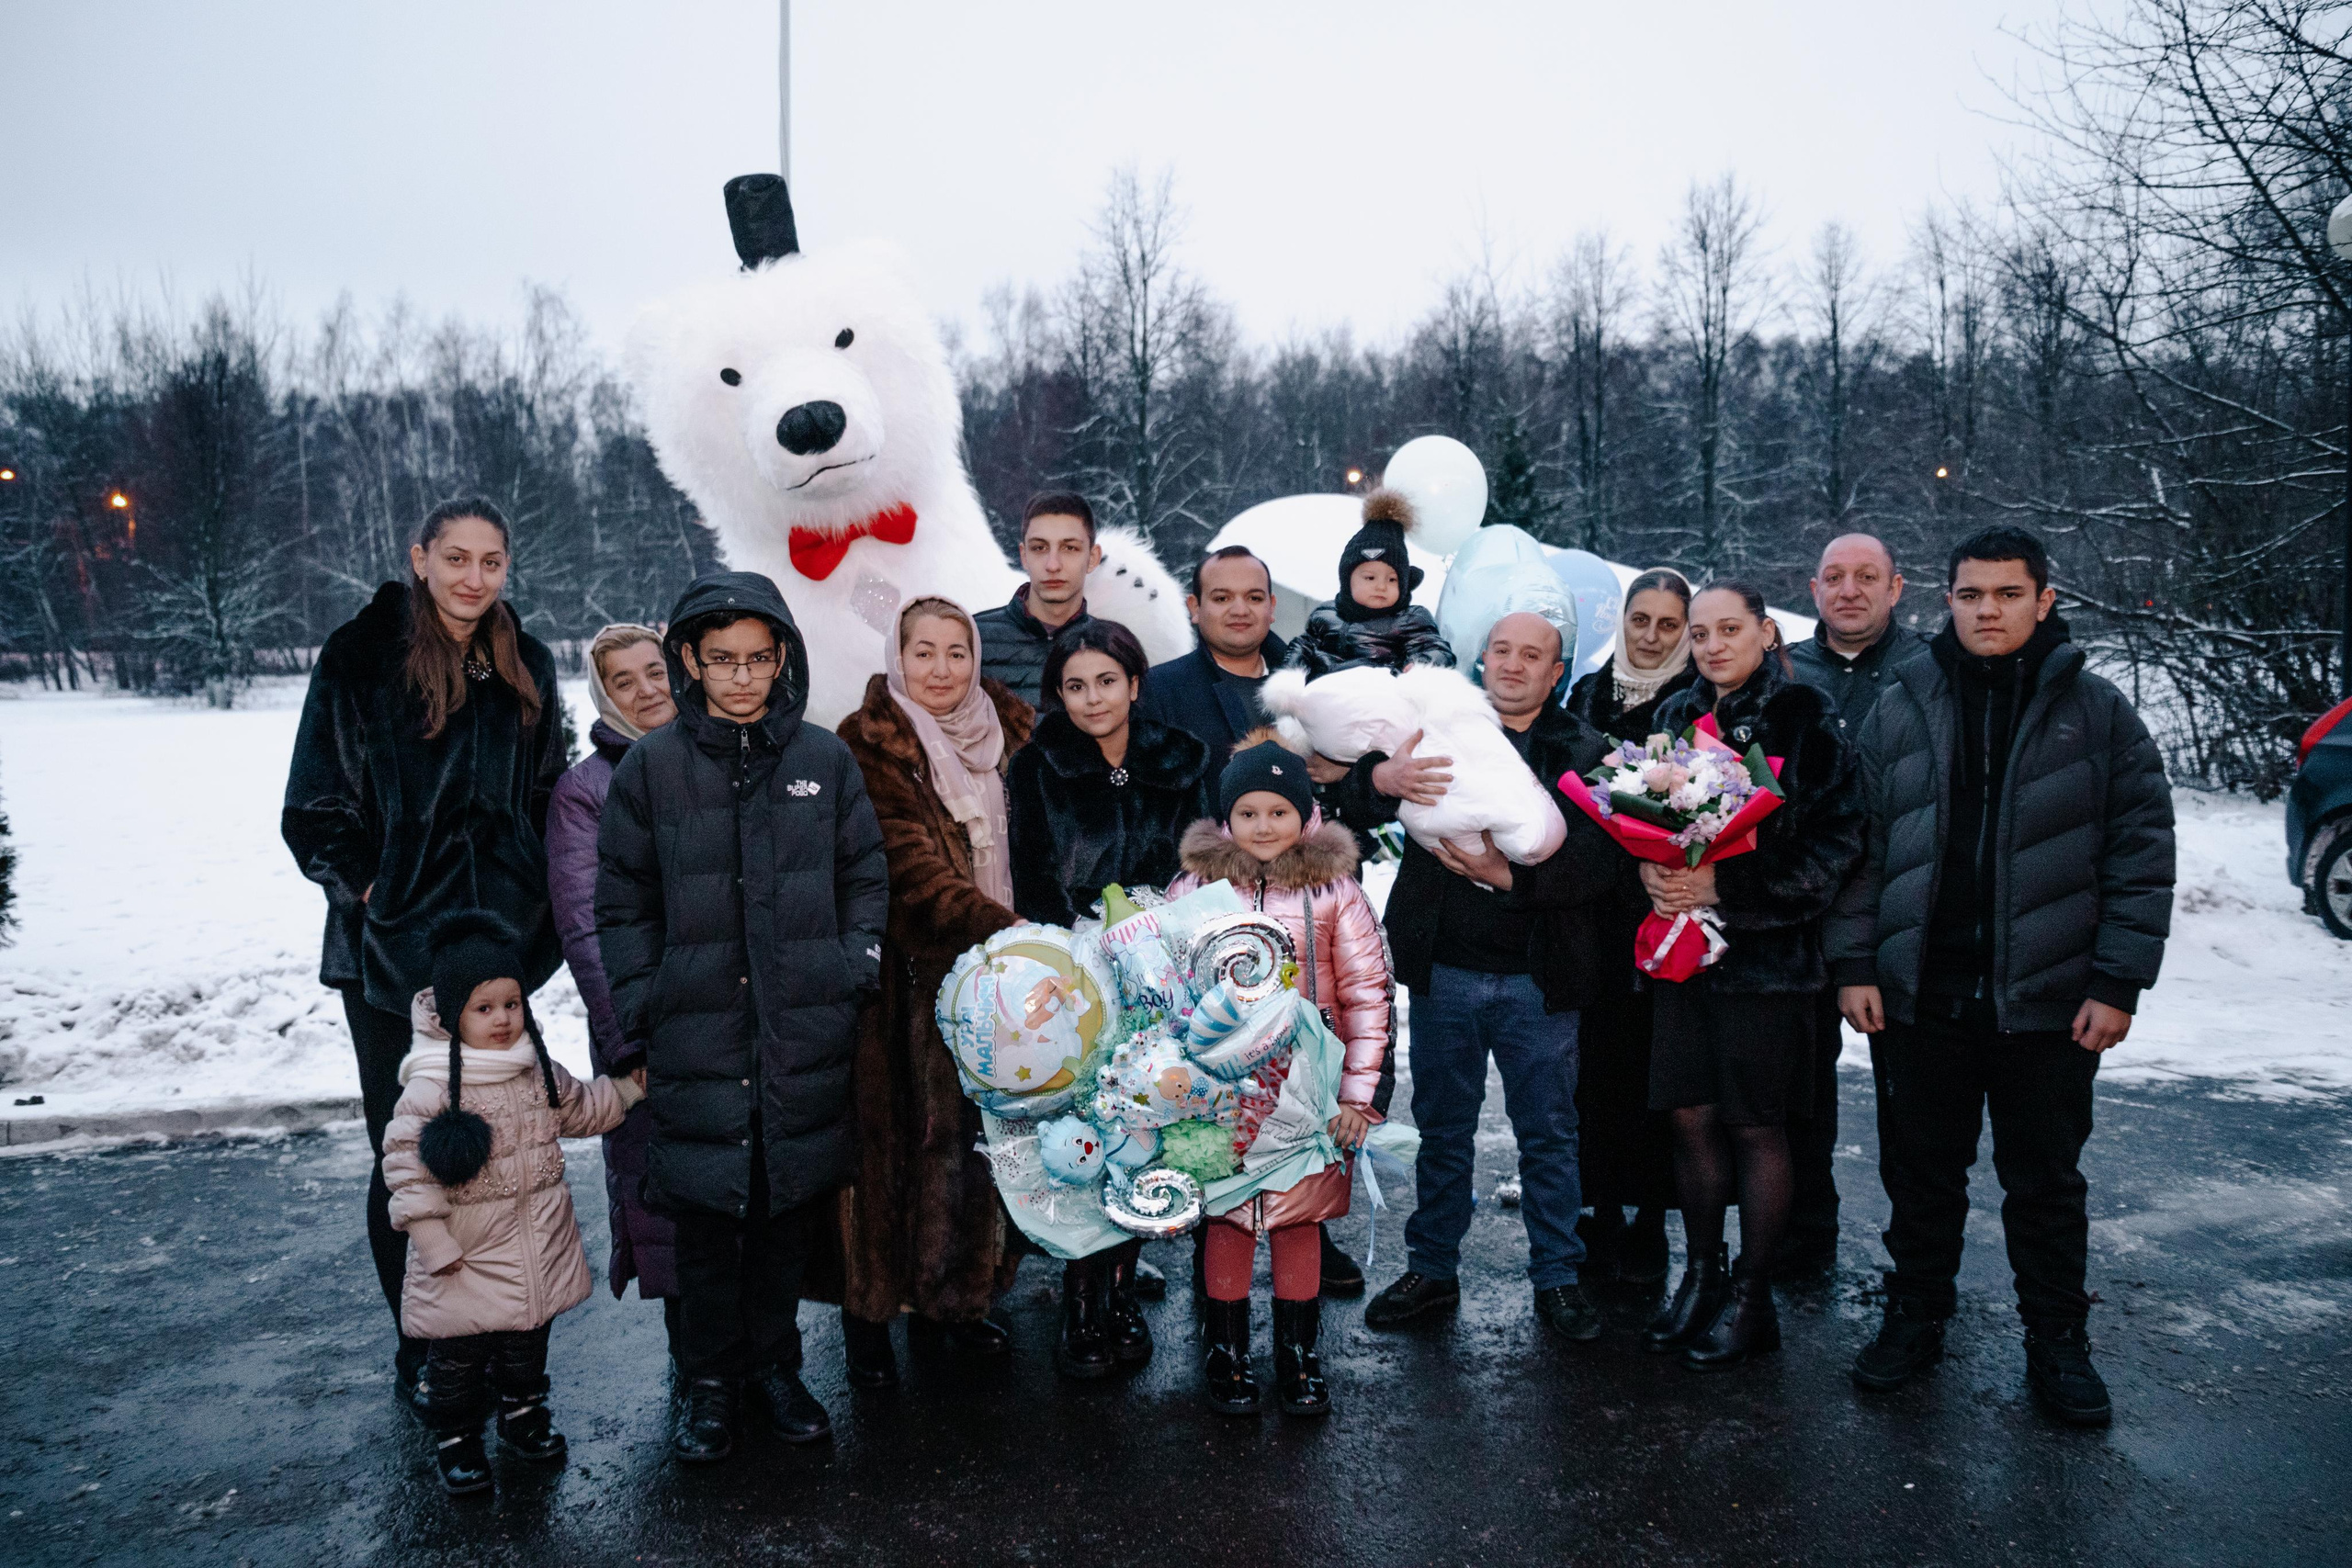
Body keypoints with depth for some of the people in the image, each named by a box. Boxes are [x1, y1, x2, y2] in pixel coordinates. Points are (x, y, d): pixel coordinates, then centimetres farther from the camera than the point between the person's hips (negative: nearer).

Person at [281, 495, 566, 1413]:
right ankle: (419, 1351, 19)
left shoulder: (527, 668, 7)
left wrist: (537, 906, 4)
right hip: (394, 948, -3)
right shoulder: (361, 657, -4)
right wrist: (366, 888, -12)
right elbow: (315, 805, -3)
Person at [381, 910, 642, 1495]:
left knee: (528, 1338, 20)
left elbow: (577, 1108, 20)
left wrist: (629, 1087, 12)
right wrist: (432, 1237, -19)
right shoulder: (432, 1084, -20)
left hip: (535, 1246, 6)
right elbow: (405, 1161, -19)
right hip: (467, 1256, -6)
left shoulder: (536, 1067, 2)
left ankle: (523, 1415, 39)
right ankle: (455, 1438, 25)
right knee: (458, 1353, 7)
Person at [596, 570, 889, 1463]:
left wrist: (856, 971, -1)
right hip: (696, 1035, -1)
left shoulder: (824, 759, 4)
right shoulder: (652, 767, 1)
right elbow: (624, 904, 4)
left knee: (788, 1204, 11)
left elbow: (865, 877, 10)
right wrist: (638, 1021, -1)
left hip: (806, 1034, 1)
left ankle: (774, 1365, 30)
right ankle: (708, 1381, 24)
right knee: (705, 1212, 5)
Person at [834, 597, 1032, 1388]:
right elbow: (911, 869, -19)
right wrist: (1002, 929, -29)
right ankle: (870, 1311, 17)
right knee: (894, 1137, 1)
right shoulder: (869, 745, -8)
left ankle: (953, 1295, 27)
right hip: (906, 974, -5)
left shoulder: (1004, 733, 10)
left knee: (973, 1132, 10)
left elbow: (1026, 849, 17)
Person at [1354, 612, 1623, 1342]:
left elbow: (1595, 863, -10)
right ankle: (1432, 1270, 27)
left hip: (1536, 979, -1)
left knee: (1548, 1133, 10)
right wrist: (1385, 774, -32)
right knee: (1442, 1128, 13)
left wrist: (1507, 875, -24)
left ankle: (1557, 1277, 25)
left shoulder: (1583, 751, -1)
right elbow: (1350, 755, -9)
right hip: (1444, 970, 2)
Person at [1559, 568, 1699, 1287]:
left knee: (1656, 1064, 2)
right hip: (1598, 909, 3)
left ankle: (1649, 1223, 13)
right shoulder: (1589, 693, 11)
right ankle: (1603, 1216, 16)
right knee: (1600, 1060, 5)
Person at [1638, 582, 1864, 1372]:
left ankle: (1751, 1296, 17)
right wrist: (1650, 870, -7)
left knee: (1756, 1127, 3)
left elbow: (1834, 842, -11)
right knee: (1692, 1119, 8)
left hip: (1767, 951, -5)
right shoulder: (1677, 716, 11)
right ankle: (1701, 1277, 25)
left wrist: (1724, 885, -17)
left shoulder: (1804, 717, -6)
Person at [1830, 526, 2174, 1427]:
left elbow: (2143, 852, -2)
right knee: (1921, 1173, 13)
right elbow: (1860, 844, 4)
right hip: (1917, 996, 1)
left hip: (2047, 1002, -1)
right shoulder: (1901, 708, 4)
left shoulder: (2096, 712, 0)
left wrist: (2118, 982, -8)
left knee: (2046, 1181, 12)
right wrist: (1855, 963, -2)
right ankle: (1916, 1316, 30)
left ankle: (2057, 1343, 28)